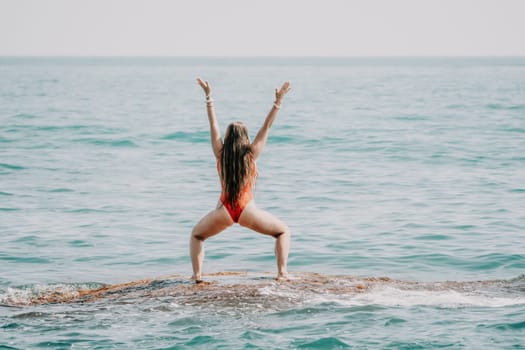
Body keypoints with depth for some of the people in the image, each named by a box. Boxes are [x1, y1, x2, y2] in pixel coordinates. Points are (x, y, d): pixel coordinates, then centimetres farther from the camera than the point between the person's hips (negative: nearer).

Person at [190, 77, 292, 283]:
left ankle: (197, 274, 7)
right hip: (248, 211, -1)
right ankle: (282, 272, -1)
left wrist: (208, 96, 9)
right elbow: (267, 127, -1)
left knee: (196, 235, 26)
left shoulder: (221, 154, 1)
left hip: (224, 211, 1)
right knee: (283, 231, 17)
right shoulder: (251, 154, -3)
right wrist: (278, 101, -2)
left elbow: (213, 124, 5)